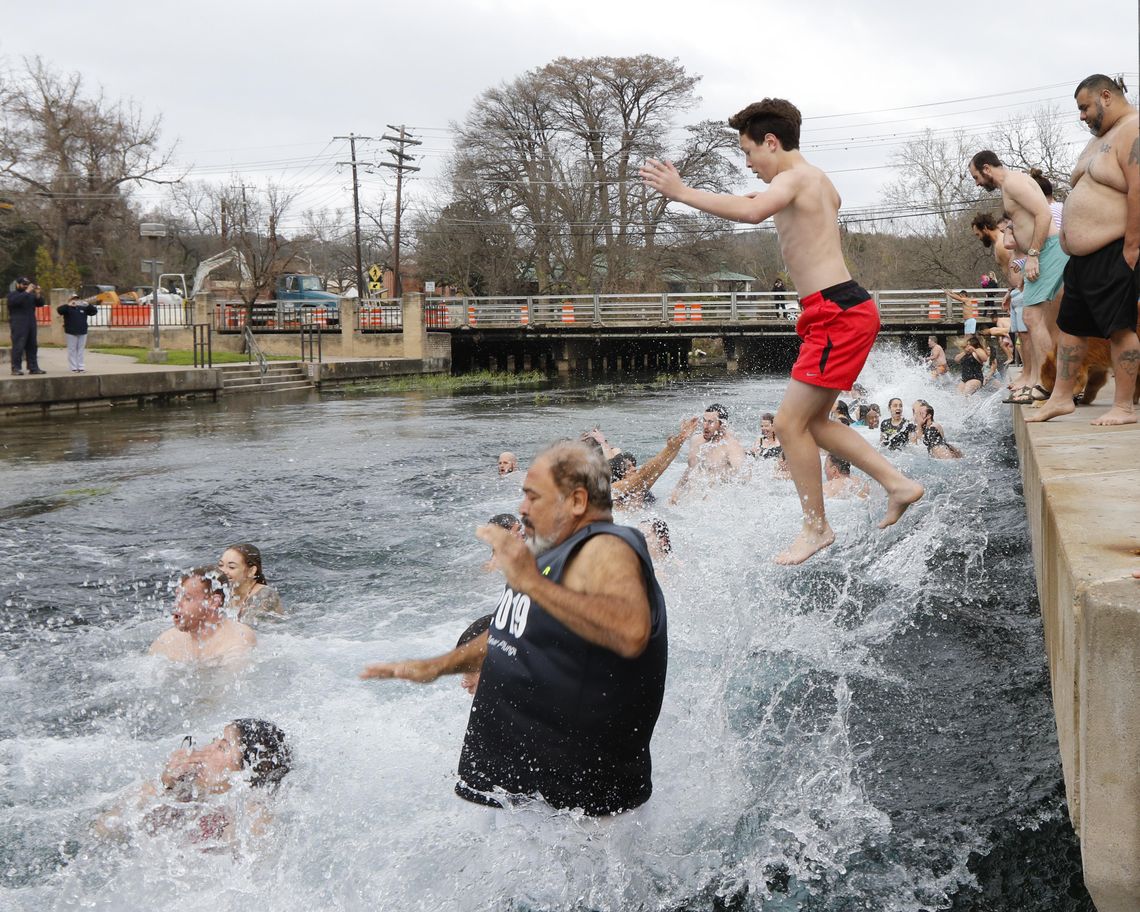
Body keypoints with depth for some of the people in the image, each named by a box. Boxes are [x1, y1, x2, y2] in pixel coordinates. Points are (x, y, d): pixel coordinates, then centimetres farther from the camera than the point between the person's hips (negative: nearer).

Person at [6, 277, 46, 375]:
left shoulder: (31, 295, 18)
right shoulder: (12, 294, 3)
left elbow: (40, 304, 9)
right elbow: (15, 300, -19)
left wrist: (38, 294, -8)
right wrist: (26, 292, -22)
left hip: (31, 325, 6)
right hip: (18, 326, -6)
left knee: (32, 347, 6)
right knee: (18, 347, -9)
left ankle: (33, 368, 10)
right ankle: (16, 368, -9)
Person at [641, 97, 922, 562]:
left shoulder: (794, 178, -11)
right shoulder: (818, 182, 19)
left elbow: (753, 212, -34)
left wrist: (682, 192, -28)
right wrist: (777, 207, 37)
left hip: (837, 313, -10)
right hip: (843, 311, 10)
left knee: (790, 422, -7)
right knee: (811, 422, 15)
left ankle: (816, 527, 3)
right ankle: (898, 484, 18)